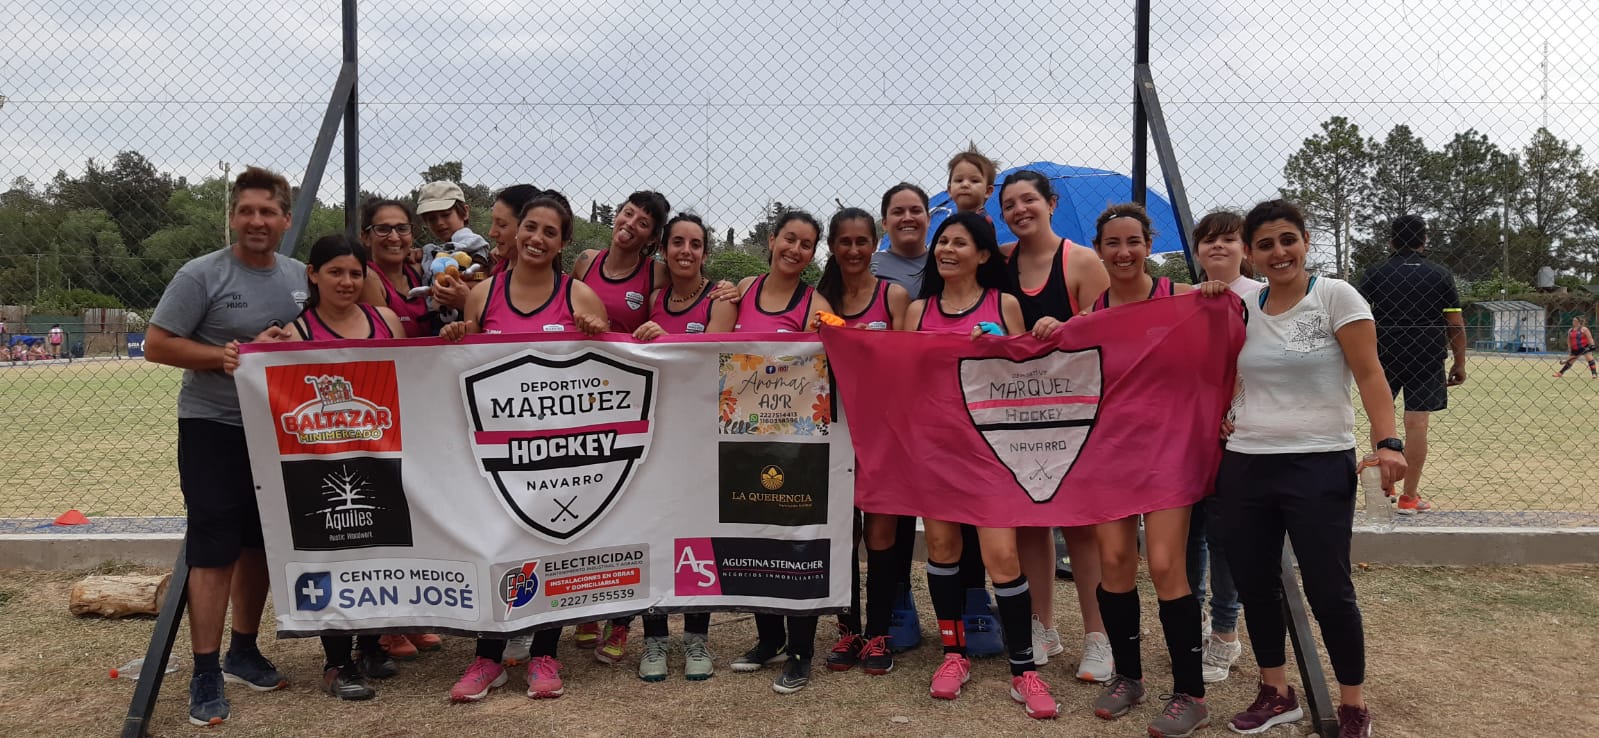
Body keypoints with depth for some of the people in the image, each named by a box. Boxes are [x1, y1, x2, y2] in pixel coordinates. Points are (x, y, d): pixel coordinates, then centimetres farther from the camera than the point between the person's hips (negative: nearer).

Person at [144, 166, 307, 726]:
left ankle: (244, 652, 29)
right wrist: (222, 356, -22)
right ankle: (205, 675, 3)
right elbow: (156, 345, -10)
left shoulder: (300, 277, 5)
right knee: (214, 550, -5)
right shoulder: (201, 275, -10)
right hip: (213, 428, -5)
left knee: (260, 544, 14)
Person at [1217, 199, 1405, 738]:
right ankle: (1276, 693, 28)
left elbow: (1369, 376, -9)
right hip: (1244, 465, 5)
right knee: (1254, 585, 10)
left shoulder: (1335, 297, -4)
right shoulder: (1240, 308, 8)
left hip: (1319, 465, -4)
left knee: (1327, 590, 0)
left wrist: (1388, 442, -20)